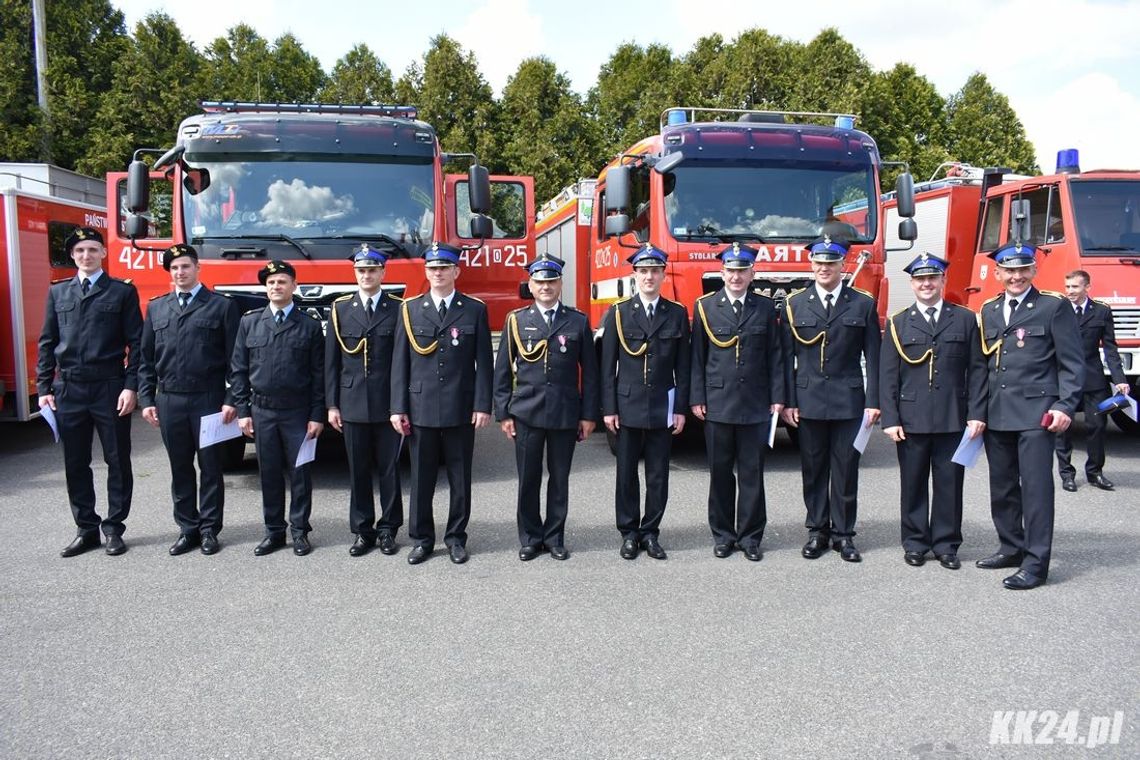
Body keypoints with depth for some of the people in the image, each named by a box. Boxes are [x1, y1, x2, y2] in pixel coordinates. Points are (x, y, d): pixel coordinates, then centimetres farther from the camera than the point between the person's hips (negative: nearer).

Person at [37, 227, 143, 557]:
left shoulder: (123, 292, 1)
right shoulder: (58, 291, 12)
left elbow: (136, 343, -3)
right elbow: (47, 342, 12)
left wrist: (131, 387, -11)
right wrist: (44, 388, 5)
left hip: (109, 389, -3)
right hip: (67, 390, 4)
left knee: (117, 462, 4)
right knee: (75, 464, 9)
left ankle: (114, 528, 15)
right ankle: (86, 529, 20)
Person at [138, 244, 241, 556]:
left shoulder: (222, 306, -1)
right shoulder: (156, 308, 12)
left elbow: (234, 358, -4)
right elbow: (146, 358, 12)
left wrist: (231, 400, -10)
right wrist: (146, 399, 5)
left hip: (208, 401, -3)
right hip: (169, 401, 4)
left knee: (210, 468, 4)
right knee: (180, 469, 10)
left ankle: (209, 529, 14)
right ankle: (188, 528, 19)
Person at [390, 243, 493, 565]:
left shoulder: (475, 309, 3)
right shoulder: (410, 309, 6)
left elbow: (483, 362, 0)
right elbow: (400, 362, 4)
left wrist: (483, 405, -7)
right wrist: (398, 408, -1)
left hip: (461, 410, -1)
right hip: (421, 408, 1)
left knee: (460, 478, 7)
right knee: (421, 478, 8)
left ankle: (456, 537, 21)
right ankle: (422, 539, 20)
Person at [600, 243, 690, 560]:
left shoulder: (677, 314, 5)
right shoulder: (618, 313, 1)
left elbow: (682, 366, 5)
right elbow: (608, 365, 0)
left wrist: (680, 409, 0)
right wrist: (609, 408, -4)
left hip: (663, 408, 1)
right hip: (628, 407, -1)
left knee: (658, 476, 6)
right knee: (627, 474, 6)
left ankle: (650, 532, 19)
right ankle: (629, 533, 18)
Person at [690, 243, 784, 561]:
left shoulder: (765, 308, 5)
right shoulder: (705, 307, 3)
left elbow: (775, 357, 5)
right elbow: (697, 357, 2)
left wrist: (777, 397, 0)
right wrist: (696, 399, -2)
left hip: (756, 406, 0)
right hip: (717, 404, 0)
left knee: (752, 474, 6)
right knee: (720, 473, 7)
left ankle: (750, 536, 16)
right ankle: (723, 535, 19)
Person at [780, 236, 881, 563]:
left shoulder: (863, 304, 4)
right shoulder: (795, 304, 6)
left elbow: (872, 357, 2)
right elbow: (787, 357, 4)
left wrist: (873, 401, -4)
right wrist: (788, 401, -1)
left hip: (849, 400, -1)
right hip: (808, 400, 1)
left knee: (846, 469, 4)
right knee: (813, 469, 8)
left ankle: (843, 533, 15)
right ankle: (817, 530, 19)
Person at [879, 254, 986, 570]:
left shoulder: (965, 319, 7)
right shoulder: (897, 323, 6)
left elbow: (976, 370, 4)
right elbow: (887, 376, 2)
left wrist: (977, 413, -4)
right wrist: (890, 419, -5)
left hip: (953, 419, 0)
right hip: (911, 420, 0)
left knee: (949, 484, 6)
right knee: (913, 484, 7)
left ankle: (946, 544, 18)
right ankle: (915, 543, 19)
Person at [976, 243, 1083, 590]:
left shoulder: (1054, 307, -1)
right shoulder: (988, 311, 13)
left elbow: (1072, 363, -4)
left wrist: (1065, 407, -12)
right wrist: (978, 410, 11)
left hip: (1035, 413, -5)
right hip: (996, 414, 6)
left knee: (1036, 487, -5)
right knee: (1002, 487, 13)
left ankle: (1035, 563, 1)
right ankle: (1011, 548, 27)